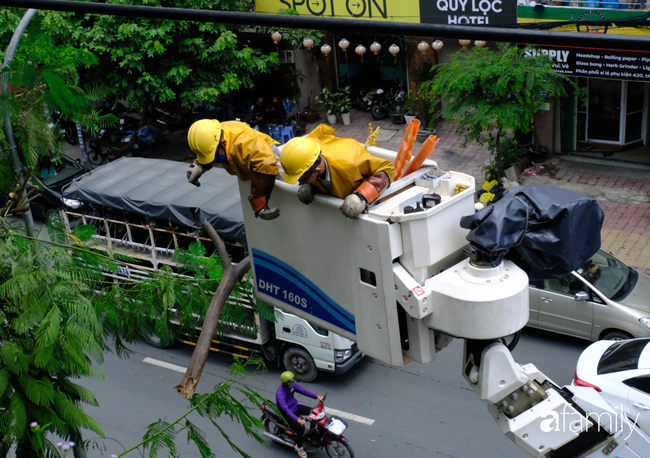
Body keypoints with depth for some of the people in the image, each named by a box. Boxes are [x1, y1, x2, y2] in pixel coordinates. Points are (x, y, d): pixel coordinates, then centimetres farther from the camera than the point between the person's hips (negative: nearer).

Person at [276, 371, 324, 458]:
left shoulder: (292, 385, -10)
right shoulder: (280, 394, -34)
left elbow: (303, 391, -4)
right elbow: (286, 409, -42)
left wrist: (317, 396, -16)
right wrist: (297, 419, -53)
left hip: (295, 406, 8)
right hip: (286, 414, -8)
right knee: (301, 427, -26)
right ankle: (299, 446, -1)